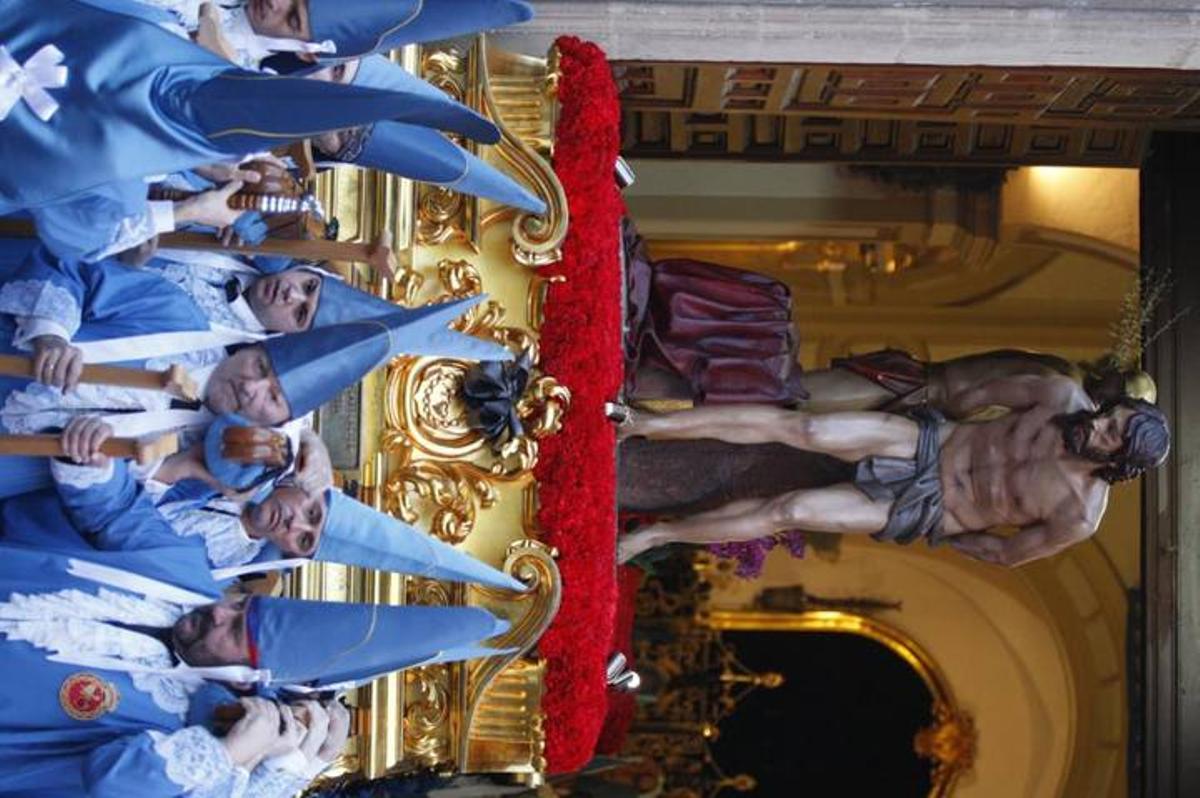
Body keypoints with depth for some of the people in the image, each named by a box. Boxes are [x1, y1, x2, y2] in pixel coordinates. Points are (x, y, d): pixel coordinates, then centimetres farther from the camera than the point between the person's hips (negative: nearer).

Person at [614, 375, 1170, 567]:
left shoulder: (1079, 516, -20)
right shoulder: (1066, 398, -11)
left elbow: (1009, 554, -6)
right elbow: (992, 391, 7)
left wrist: (949, 538, 3)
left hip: (926, 512, -3)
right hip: (928, 439, 3)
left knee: (786, 511, -15)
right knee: (801, 427, -18)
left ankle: (654, 534, -1)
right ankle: (647, 424, -11)